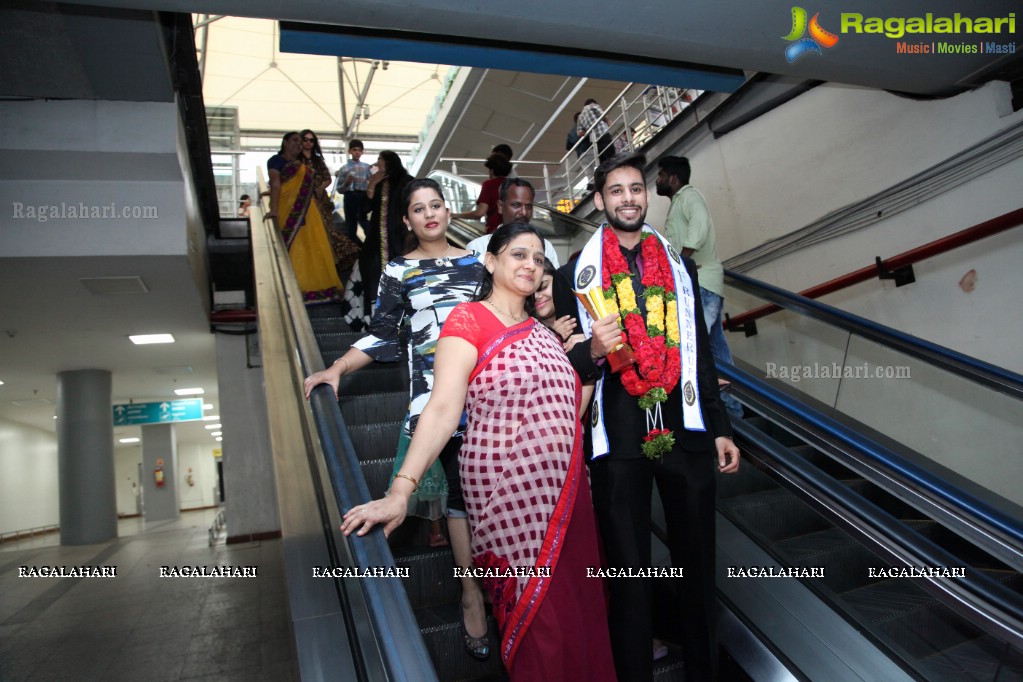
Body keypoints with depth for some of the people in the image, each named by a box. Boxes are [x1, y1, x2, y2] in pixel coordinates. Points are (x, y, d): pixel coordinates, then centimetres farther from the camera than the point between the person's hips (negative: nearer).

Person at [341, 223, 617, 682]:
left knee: (578, 607, 15)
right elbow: (442, 409, -18)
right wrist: (400, 491, -25)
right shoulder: (468, 320, -8)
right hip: (507, 488, -7)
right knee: (536, 615, 2)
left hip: (563, 486, 7)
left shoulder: (541, 330, 15)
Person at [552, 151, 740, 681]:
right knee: (628, 566, 10)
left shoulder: (680, 267, 12)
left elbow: (699, 353, 14)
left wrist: (719, 427, 11)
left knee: (697, 558, 13)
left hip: (685, 433, 3)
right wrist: (594, 350, -19)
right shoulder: (575, 274, 3)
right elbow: (566, 365, 3)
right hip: (617, 438, -3)